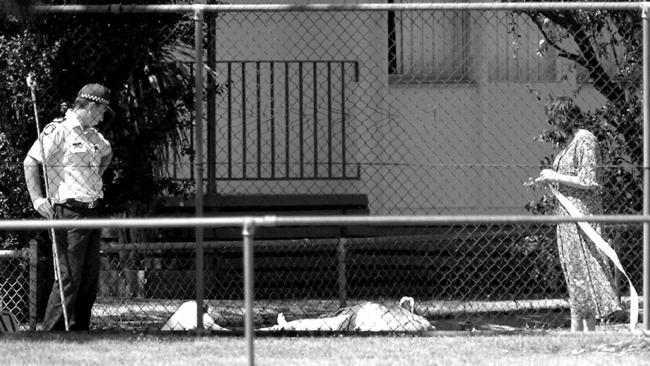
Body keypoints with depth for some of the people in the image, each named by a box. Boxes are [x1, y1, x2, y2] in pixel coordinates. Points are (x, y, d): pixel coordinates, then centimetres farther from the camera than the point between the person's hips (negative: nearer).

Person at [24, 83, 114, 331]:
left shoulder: (92, 136, 17)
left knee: (90, 278, 9)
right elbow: (30, 162, -12)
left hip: (91, 211, 9)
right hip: (69, 211, -9)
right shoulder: (58, 131, -8)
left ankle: (80, 331, 15)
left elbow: (107, 153, 40)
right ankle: (52, 333, -10)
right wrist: (37, 199, -18)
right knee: (69, 277, -12)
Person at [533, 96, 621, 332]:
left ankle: (589, 329, -8)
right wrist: (547, 179, 10)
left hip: (582, 214, -10)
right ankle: (576, 329, 13)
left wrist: (555, 177, -13)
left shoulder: (585, 141, -14)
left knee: (583, 268, -9)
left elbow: (587, 182, -19)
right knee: (573, 270, 10)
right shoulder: (569, 141, 14)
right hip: (567, 214, 10)